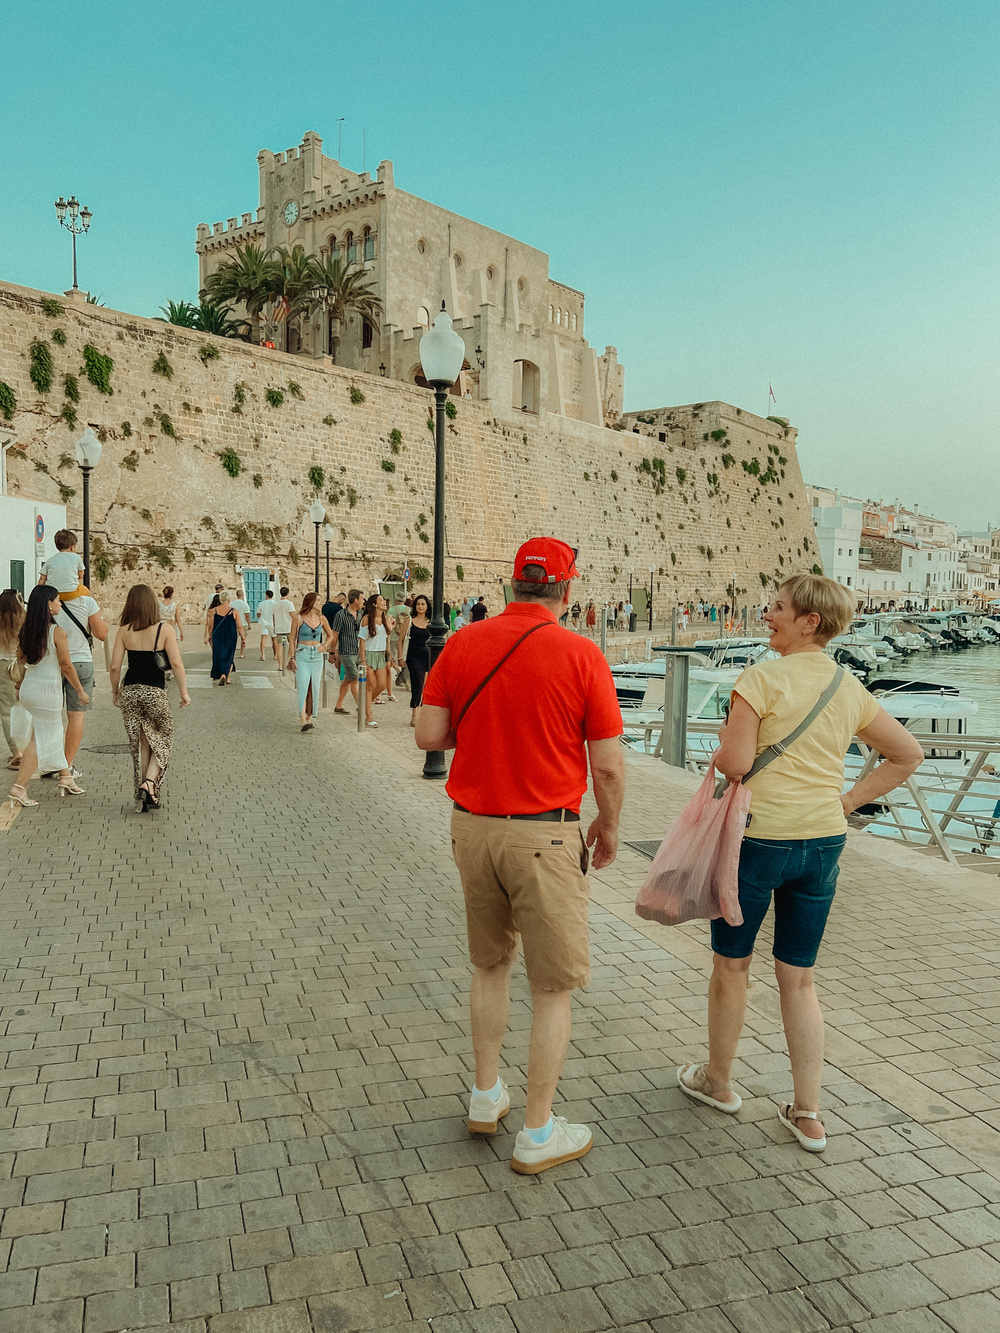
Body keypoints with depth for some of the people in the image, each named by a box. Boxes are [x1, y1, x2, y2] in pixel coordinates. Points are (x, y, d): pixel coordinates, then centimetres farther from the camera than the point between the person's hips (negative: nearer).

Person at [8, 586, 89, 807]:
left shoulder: (26, 630, 3)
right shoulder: (57, 632, -16)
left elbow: (21, 659, 15)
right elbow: (67, 666, -12)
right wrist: (81, 690, -2)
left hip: (28, 687, 8)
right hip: (47, 689, -8)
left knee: (53, 733, 20)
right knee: (40, 741, -1)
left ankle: (66, 777, 31)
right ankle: (19, 788, -4)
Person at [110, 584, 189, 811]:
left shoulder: (124, 631, -1)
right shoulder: (165, 630, -7)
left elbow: (115, 667, -2)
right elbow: (176, 663, -13)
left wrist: (115, 691, 13)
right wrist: (184, 691, -5)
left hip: (130, 691, 3)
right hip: (155, 692, -3)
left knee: (141, 744, 13)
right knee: (161, 741, 14)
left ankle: (146, 794, 17)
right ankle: (149, 783, -6)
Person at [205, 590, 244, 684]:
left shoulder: (213, 611, -2)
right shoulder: (234, 612, -6)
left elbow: (210, 626, 2)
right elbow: (240, 627, -5)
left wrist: (209, 636, 15)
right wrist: (243, 638, 4)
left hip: (217, 637, 1)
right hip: (231, 638, -1)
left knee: (218, 656, 14)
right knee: (229, 657, 7)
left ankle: (219, 675, 9)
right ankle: (227, 677, -5)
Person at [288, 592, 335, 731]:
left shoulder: (321, 618, 7)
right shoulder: (298, 618, -4)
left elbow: (330, 636, 20)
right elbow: (293, 639, 1)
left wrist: (324, 646, 2)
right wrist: (292, 657, -4)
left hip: (317, 656, 4)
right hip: (302, 655, -4)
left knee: (314, 688, 4)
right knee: (303, 687, -14)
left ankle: (309, 717, 16)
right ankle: (303, 721, -21)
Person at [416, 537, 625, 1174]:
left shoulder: (463, 643, -1)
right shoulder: (581, 655, -12)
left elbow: (429, 734, 0)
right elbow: (608, 765, -10)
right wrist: (609, 827, 7)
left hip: (472, 825, 5)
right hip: (545, 835, -4)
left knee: (491, 964, 23)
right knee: (554, 987, 10)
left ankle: (487, 1096, 37)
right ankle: (538, 1134, 21)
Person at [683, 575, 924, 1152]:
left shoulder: (763, 677, -15)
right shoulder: (851, 688, 5)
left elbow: (735, 762, -21)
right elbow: (908, 755, 13)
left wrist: (719, 754, 1)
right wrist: (848, 801, 11)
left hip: (758, 838, -5)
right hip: (824, 843, 6)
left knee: (732, 965, 15)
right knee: (799, 978, 16)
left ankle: (719, 1081, 33)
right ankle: (809, 1115, 21)